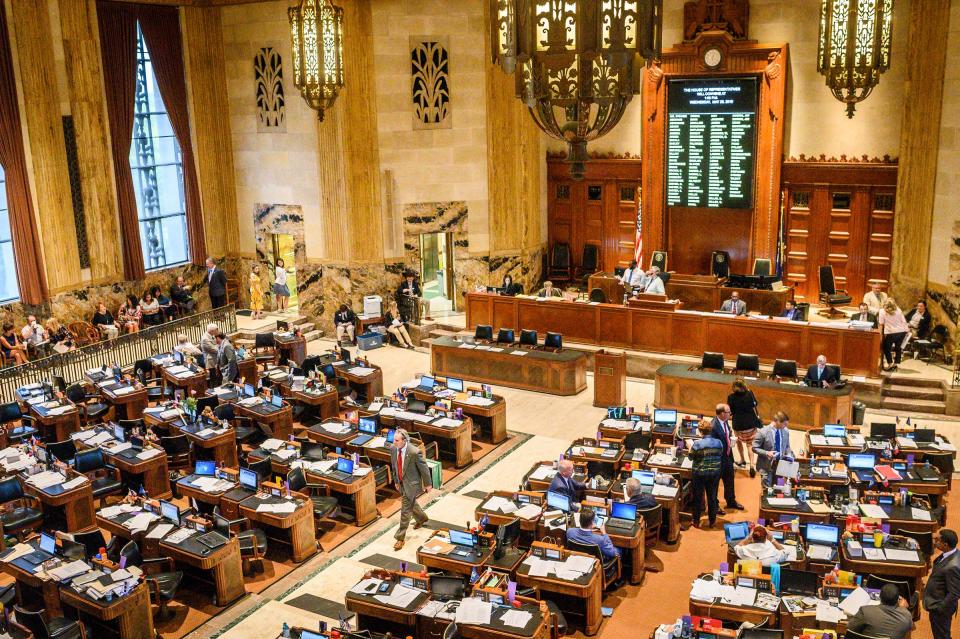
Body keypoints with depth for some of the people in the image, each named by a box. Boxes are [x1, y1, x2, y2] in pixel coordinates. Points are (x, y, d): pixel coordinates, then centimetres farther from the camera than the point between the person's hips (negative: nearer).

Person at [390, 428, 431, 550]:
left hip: (411, 484, -7)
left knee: (405, 510, -2)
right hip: (401, 483, 7)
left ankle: (400, 538, 9)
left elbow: (424, 468, -17)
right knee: (411, 503, 28)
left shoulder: (414, 452, -30)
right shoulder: (393, 449, -11)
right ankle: (421, 518, 57)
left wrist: (427, 484, -6)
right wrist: (396, 481, 15)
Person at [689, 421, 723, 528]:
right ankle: (712, 521, 26)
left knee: (698, 498, 11)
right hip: (715, 474, 3)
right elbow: (720, 456, 7)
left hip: (699, 474, -3)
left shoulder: (697, 444, -17)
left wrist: (690, 448, 12)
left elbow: (691, 457, -5)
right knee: (712, 497, 17)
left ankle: (696, 522, 19)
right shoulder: (719, 442, -6)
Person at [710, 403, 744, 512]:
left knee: (729, 480, 24)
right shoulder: (713, 426, -28)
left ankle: (731, 501, 45)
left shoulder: (726, 422, -1)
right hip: (718, 459, -8)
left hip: (728, 456, 8)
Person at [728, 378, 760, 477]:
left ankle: (742, 460, 33)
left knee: (739, 440, 26)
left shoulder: (731, 397, -15)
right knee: (750, 444, 10)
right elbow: (755, 404, 6)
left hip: (739, 424, -2)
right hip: (751, 423, 2)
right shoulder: (749, 393, -8)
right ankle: (752, 464, -3)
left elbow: (730, 412, -10)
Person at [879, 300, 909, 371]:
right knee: (898, 347, 18)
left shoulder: (883, 312, -1)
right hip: (902, 331, 4)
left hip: (890, 333, -4)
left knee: (886, 348, 10)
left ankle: (890, 364, 4)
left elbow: (881, 324, -1)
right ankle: (896, 363, 18)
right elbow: (904, 322, 8)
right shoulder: (898, 311, 9)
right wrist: (907, 330, 15)